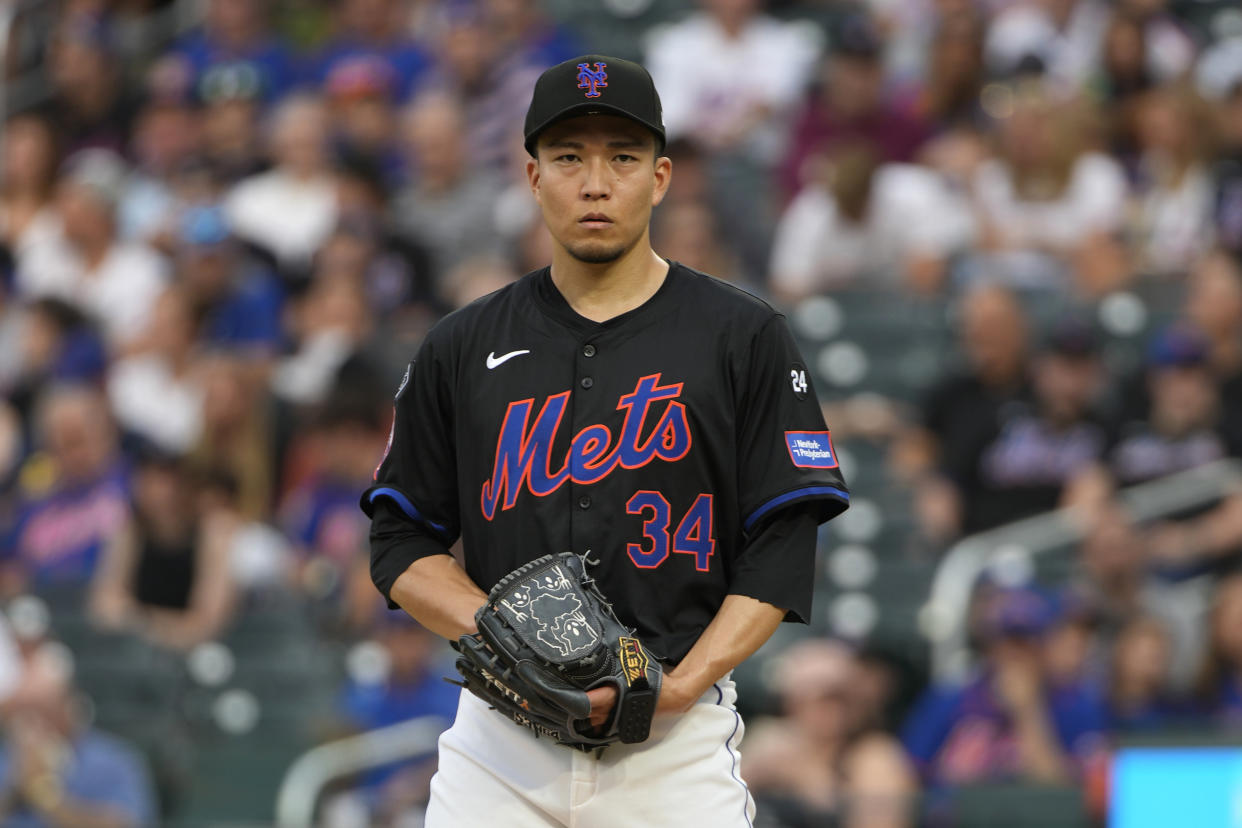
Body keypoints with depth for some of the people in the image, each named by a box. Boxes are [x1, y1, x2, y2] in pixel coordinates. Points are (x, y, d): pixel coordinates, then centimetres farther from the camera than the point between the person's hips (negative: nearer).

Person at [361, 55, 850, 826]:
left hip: (678, 741, -2)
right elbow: (402, 542, 12)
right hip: (500, 737, 2)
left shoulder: (744, 337, 3)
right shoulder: (464, 348, 10)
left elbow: (780, 553, -1)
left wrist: (682, 682, -14)